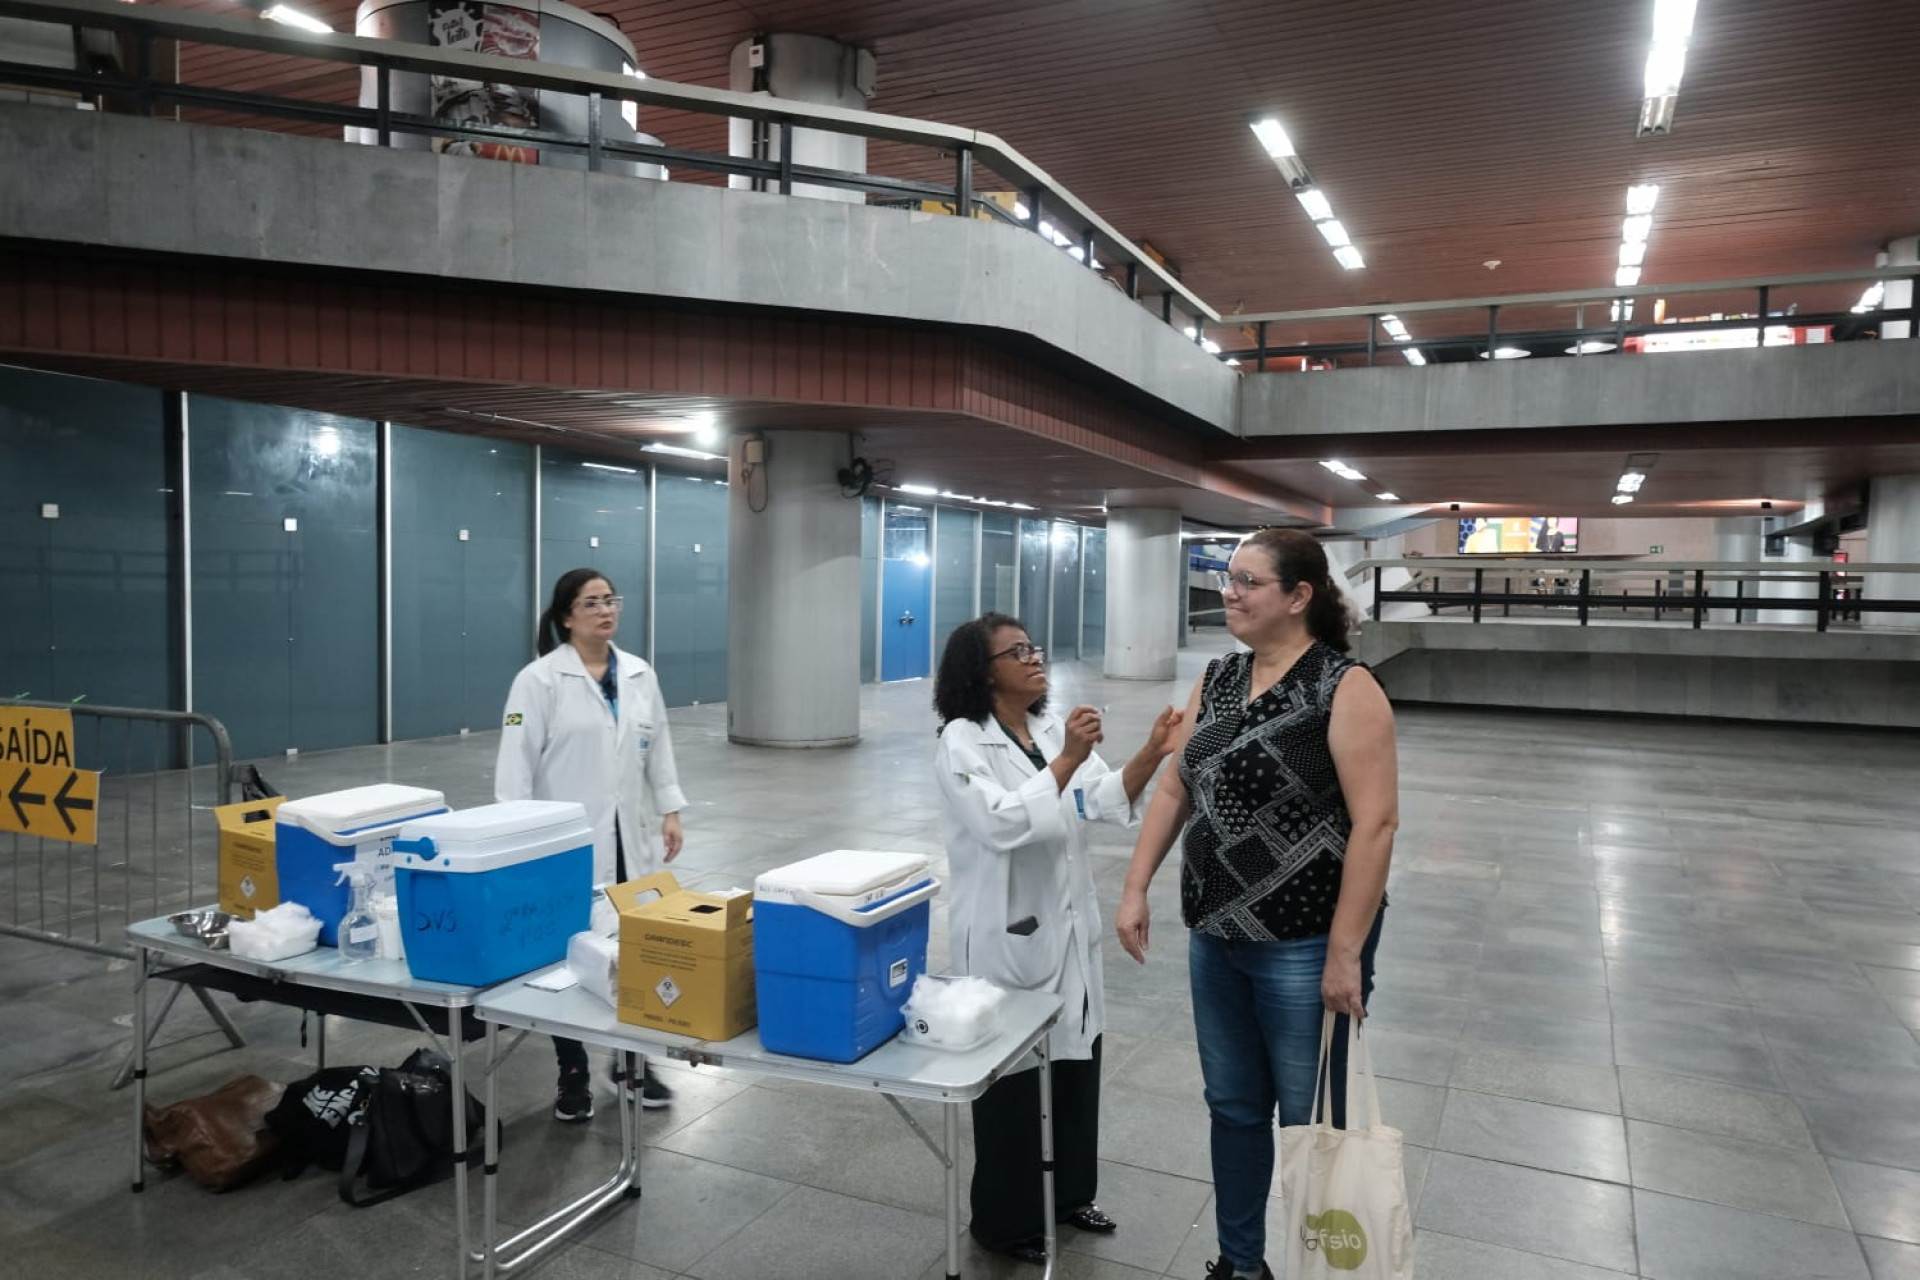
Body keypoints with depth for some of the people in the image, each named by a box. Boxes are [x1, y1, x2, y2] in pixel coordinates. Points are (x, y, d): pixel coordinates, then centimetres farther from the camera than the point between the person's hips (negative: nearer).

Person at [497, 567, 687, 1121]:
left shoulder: (641, 675, 9)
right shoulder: (539, 679, -7)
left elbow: (659, 750, 13)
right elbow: (517, 762, -9)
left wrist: (669, 812, 6)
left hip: (630, 838, 4)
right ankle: (572, 1077, 20)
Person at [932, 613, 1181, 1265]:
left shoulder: (1054, 729, 5)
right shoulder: (961, 741, -13)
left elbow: (1108, 800, -5)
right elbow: (1001, 823, -26)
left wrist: (1152, 754, -20)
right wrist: (1065, 762, -32)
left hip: (1069, 927, 7)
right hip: (1007, 935, -6)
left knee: (1076, 1061, 18)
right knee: (1012, 1078, 7)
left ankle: (1068, 1192, 39)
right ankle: (1006, 1219, 27)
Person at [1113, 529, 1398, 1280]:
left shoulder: (1346, 689, -13)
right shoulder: (1216, 680, 6)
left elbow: (1376, 824, -17)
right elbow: (1174, 791, 9)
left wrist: (1345, 955, -19)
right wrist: (1135, 891, 3)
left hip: (1304, 947, -6)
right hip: (1216, 937, 6)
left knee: (1312, 1124, 10)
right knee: (1232, 1106, 19)